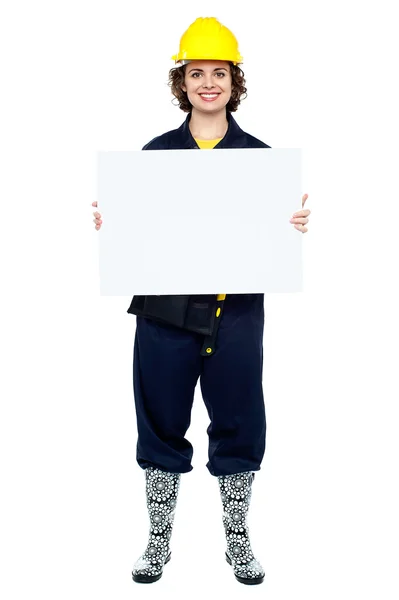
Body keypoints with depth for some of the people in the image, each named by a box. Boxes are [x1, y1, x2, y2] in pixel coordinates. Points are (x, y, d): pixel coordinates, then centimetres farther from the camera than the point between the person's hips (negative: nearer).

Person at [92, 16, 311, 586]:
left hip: (237, 311, 0)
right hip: (165, 309, 1)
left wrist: (294, 228, -15)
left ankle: (238, 539, 27)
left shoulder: (259, 155, 4)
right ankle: (159, 539, 27)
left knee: (239, 426, 8)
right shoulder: (156, 152, 6)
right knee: (162, 424, 9)